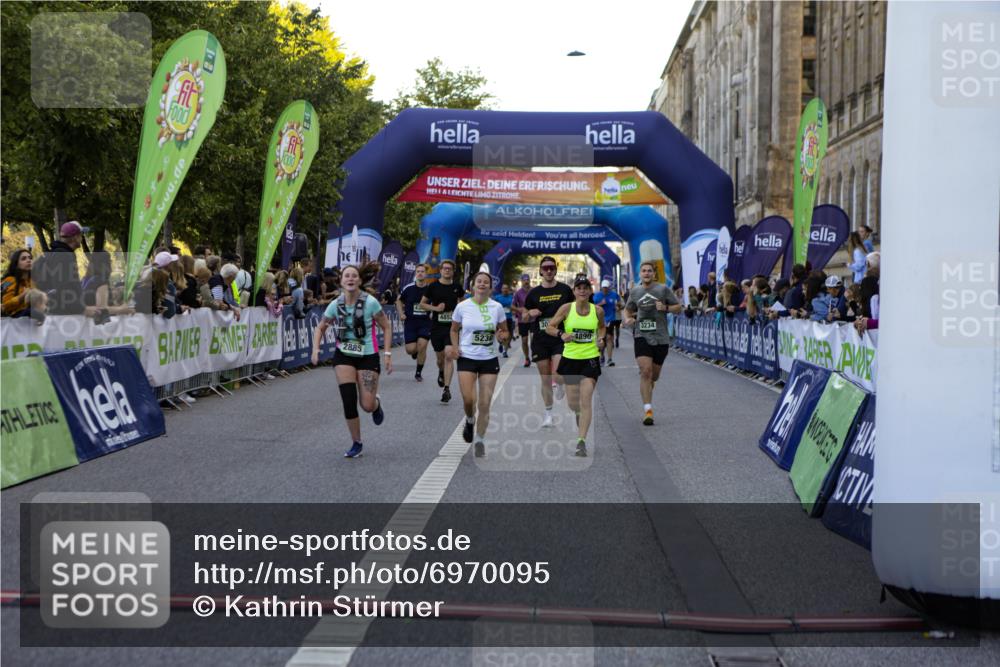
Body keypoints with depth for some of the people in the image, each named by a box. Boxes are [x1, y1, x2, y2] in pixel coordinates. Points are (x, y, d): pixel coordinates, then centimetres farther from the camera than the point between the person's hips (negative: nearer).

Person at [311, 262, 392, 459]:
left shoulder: (370, 302, -14)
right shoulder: (336, 305, -5)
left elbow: (386, 327, -5)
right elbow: (320, 328, 9)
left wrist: (387, 353, -11)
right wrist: (316, 349, -6)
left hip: (368, 356, -2)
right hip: (343, 356, 2)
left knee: (367, 405, -6)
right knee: (349, 401, -9)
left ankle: (377, 404, 34)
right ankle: (356, 444, 8)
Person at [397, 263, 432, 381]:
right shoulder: (408, 288, -1)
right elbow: (399, 301, 15)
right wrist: (401, 314, 2)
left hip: (425, 322, 0)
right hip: (410, 322, 1)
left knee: (422, 346, -11)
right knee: (410, 349, -6)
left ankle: (418, 372, 8)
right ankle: (415, 352, 33)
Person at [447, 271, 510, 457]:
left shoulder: (497, 307, -3)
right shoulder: (462, 307, -4)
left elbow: (505, 331, 8)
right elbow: (454, 330, 10)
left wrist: (502, 337, -15)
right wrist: (455, 346, -8)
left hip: (490, 359, 1)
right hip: (467, 358, -1)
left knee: (485, 404, 1)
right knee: (468, 400, -13)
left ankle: (480, 440, 18)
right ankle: (470, 420, 23)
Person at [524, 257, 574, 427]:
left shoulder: (564, 290, 2)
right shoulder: (534, 293, 5)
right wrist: (530, 314, -10)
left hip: (560, 338, -2)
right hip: (540, 340, 2)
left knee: (557, 375, -18)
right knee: (545, 379, 6)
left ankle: (558, 385, 19)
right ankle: (548, 413, 18)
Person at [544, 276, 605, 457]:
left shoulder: (598, 310, -1)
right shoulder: (566, 308, -5)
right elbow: (549, 327, -1)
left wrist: (601, 339, 0)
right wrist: (561, 335, -20)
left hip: (591, 359, -1)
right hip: (570, 358, 1)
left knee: (585, 401, -11)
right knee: (572, 403, 9)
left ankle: (581, 441, -8)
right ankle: (579, 415, 47)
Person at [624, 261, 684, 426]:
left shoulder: (662, 289, 1)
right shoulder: (635, 291, 8)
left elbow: (679, 307, 5)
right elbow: (628, 310, 23)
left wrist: (665, 308, -14)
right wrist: (628, 319, 1)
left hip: (661, 338, 0)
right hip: (642, 337, 0)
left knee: (654, 376, 10)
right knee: (645, 371, -18)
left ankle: (646, 402, 38)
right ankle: (647, 410, -18)